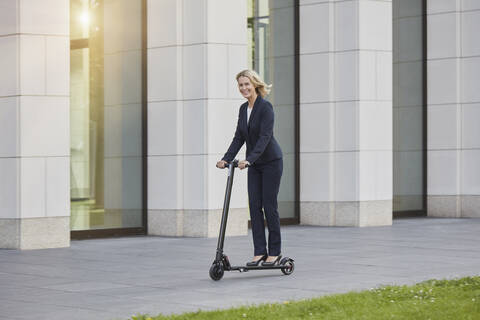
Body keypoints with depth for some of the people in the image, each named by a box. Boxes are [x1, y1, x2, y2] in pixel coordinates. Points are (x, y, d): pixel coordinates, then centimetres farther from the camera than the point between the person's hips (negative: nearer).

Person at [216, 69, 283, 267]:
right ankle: (259, 252, 3)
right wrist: (226, 159, -6)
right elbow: (239, 137, 7)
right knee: (254, 206, 1)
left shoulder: (265, 107, -18)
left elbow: (265, 137, -26)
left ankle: (274, 252, 4)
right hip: (255, 164, 7)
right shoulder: (243, 109, 7)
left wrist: (249, 159, -35)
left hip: (271, 162, -7)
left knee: (269, 206, -5)